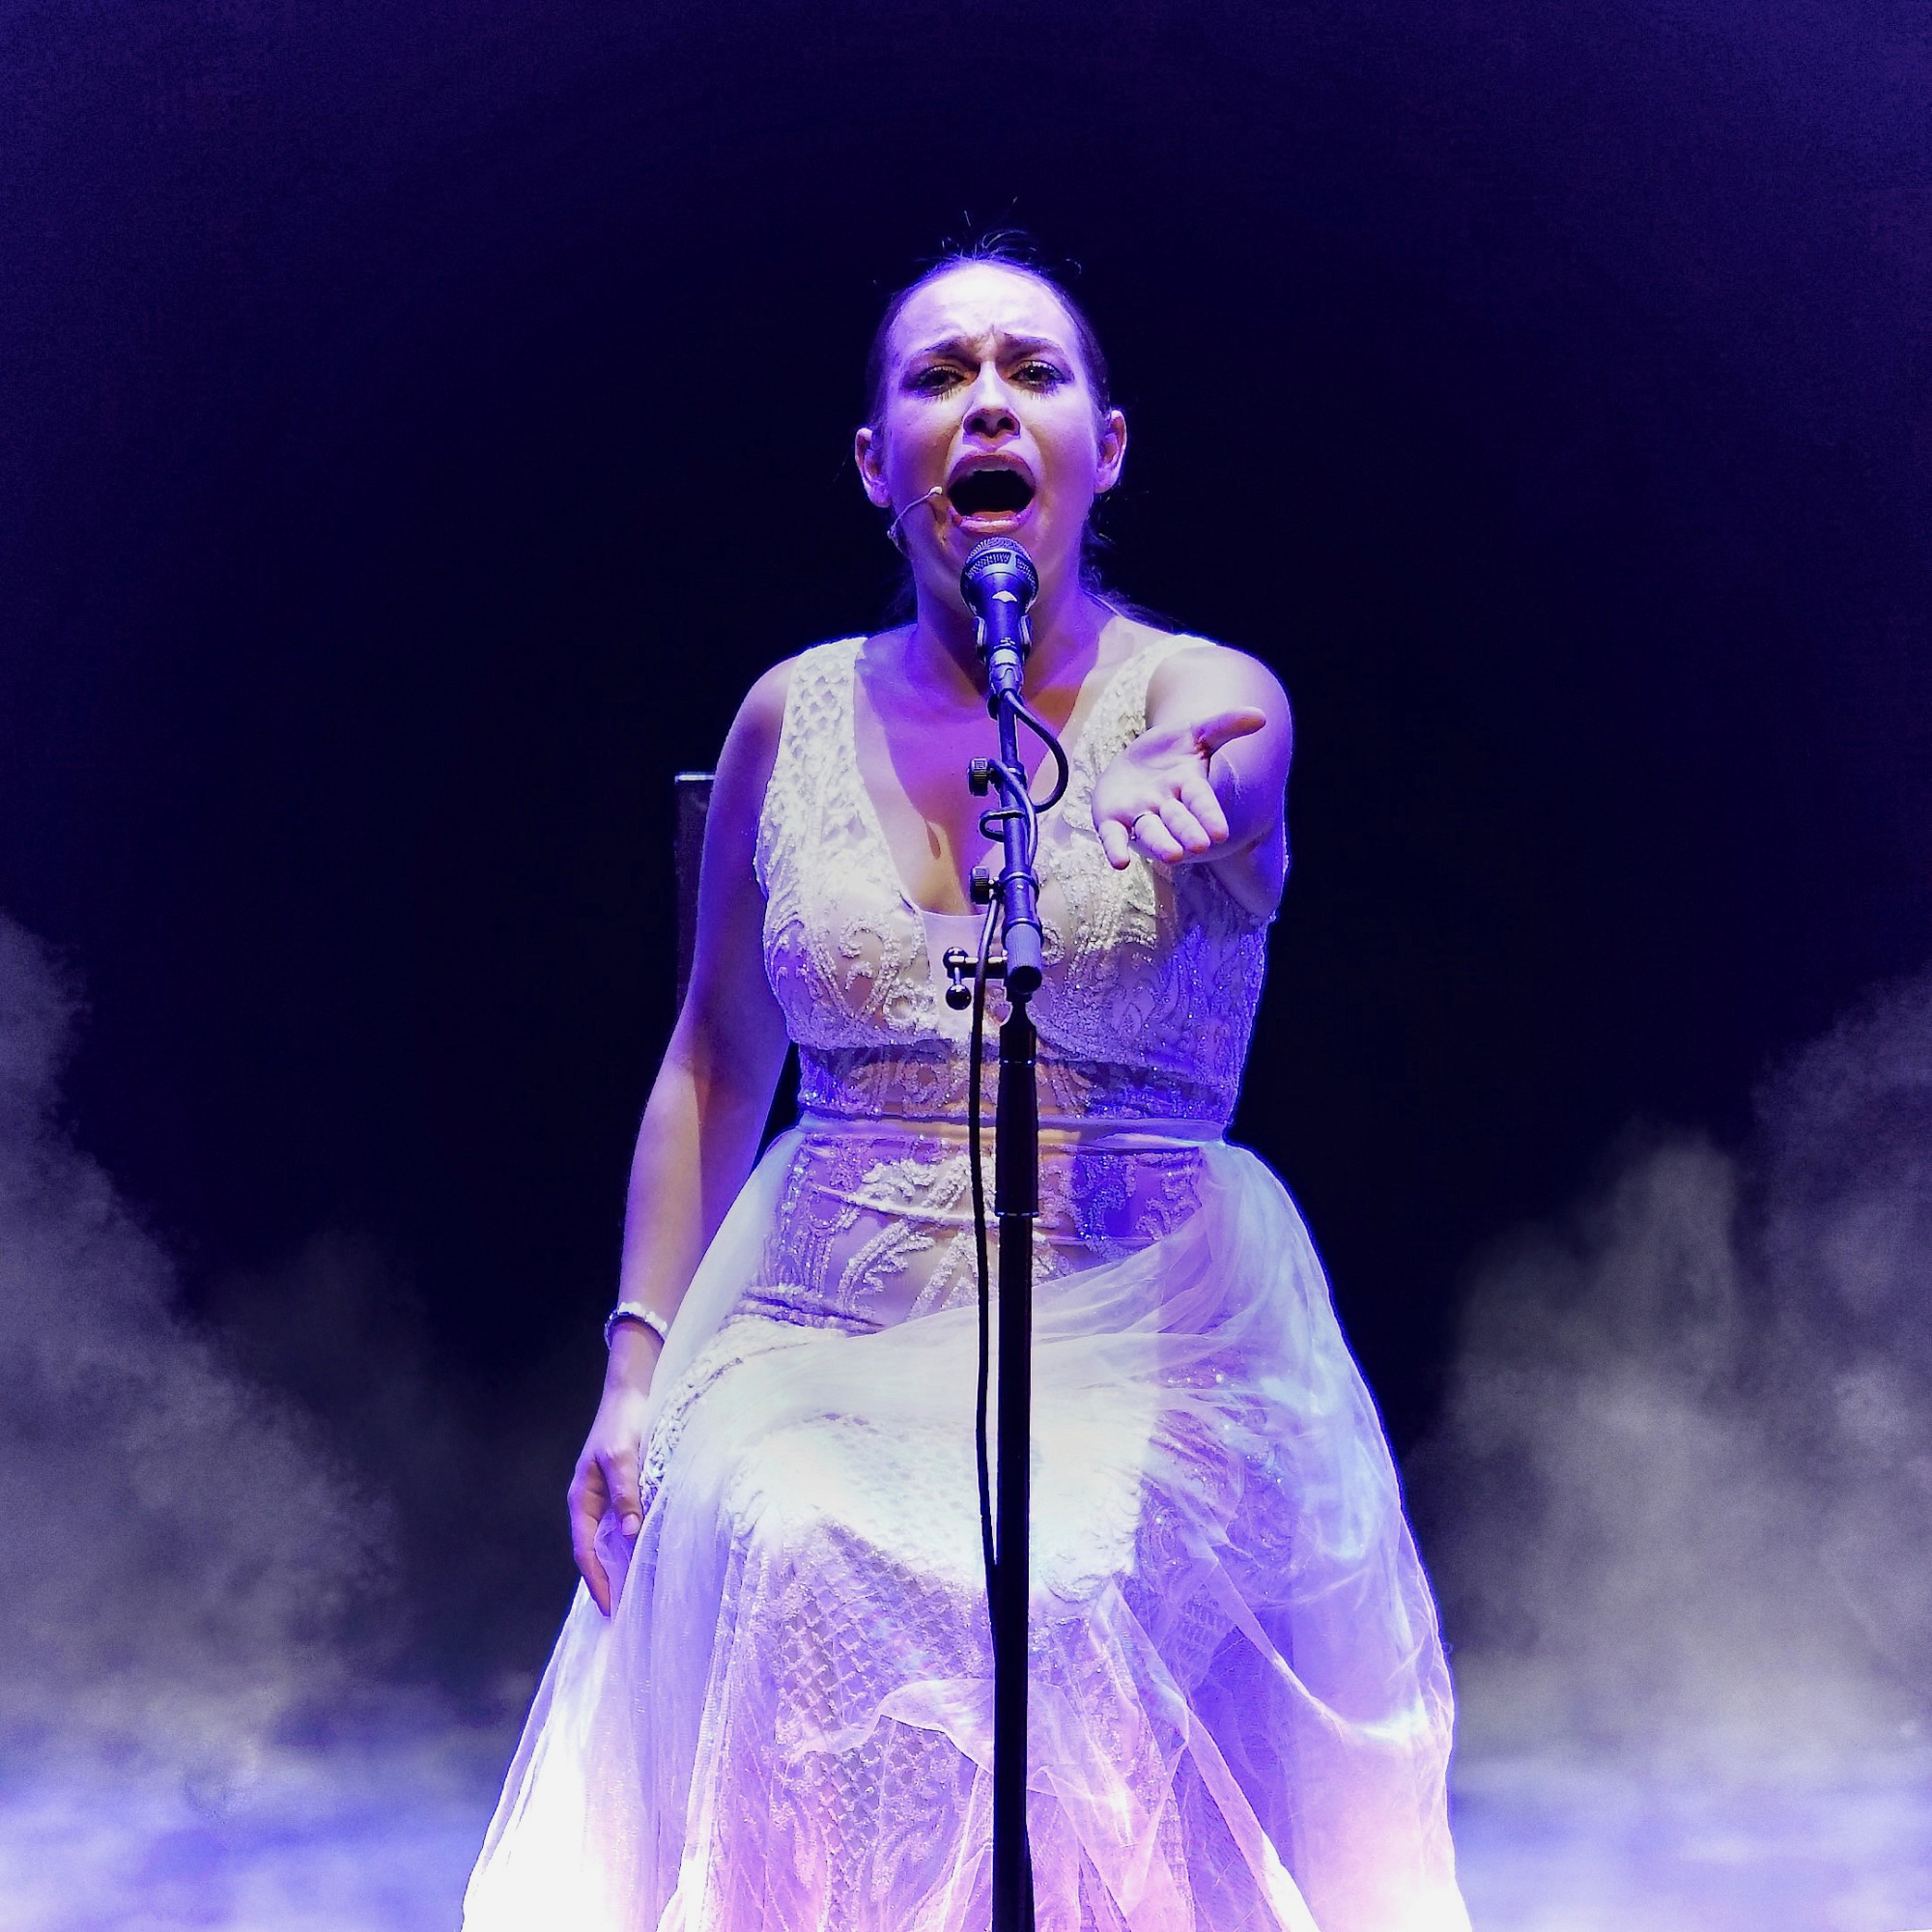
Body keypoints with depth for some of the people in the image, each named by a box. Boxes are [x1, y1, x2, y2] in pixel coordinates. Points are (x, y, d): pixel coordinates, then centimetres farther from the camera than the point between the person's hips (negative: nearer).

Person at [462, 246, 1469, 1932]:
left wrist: (1167, 796, -51)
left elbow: (1216, 786, -27)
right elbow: (712, 1065, 11)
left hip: (1143, 1352, -2)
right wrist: (639, 1363, 5)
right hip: (821, 1356, 2)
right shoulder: (797, 718, 5)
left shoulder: (1211, 700, -2)